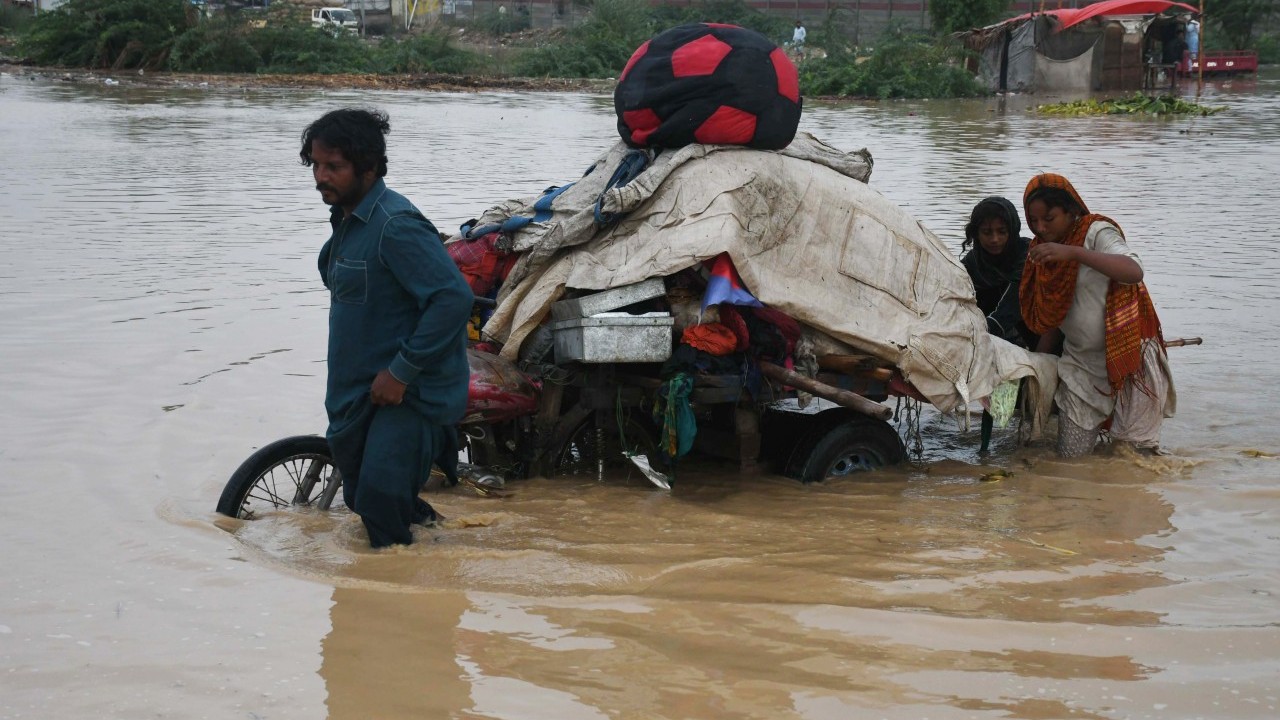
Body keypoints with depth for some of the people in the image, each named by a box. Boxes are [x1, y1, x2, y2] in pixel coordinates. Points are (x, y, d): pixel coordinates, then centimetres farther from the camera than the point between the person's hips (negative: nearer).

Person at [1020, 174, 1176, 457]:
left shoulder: (1097, 232, -13)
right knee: (1071, 456, 1)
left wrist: (1073, 252, -40)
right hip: (1080, 363, 6)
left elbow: (1134, 272, -33)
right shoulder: (1044, 250, 9)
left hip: (1125, 360, -6)